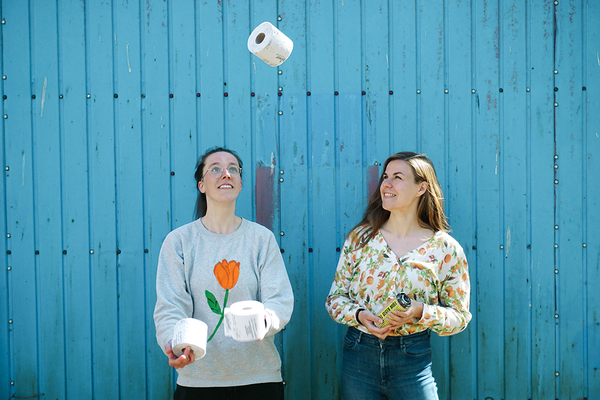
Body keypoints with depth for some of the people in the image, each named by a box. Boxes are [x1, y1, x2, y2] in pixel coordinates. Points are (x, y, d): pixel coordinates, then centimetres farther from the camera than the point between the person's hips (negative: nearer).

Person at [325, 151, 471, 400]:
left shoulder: (446, 249, -3)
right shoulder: (360, 237, 2)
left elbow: (460, 316, 1)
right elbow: (335, 297, 7)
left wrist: (420, 312, -17)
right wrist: (359, 315, -13)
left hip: (412, 360, -2)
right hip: (358, 353, 2)